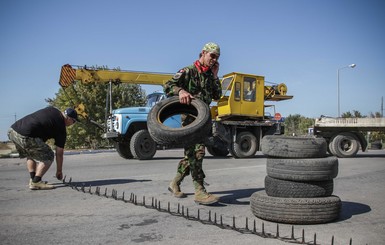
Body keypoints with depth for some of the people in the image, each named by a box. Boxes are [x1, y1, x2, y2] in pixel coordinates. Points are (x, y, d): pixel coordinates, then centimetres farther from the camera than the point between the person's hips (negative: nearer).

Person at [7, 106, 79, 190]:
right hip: (24, 136, -8)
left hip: (12, 129, 8)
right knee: (48, 157, 4)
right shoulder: (61, 129, 5)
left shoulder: (51, 109, 20)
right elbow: (59, 153, 12)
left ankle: (32, 179, 23)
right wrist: (59, 171, 24)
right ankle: (36, 182, -3)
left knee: (30, 154, 29)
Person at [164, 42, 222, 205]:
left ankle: (175, 184, 26)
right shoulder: (189, 71, -4)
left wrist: (215, 76, 5)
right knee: (197, 151, -18)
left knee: (192, 153, 12)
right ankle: (199, 192, -19)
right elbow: (168, 86, -12)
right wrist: (180, 91, -32)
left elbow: (217, 96, 12)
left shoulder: (210, 75, 17)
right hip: (190, 117, -8)